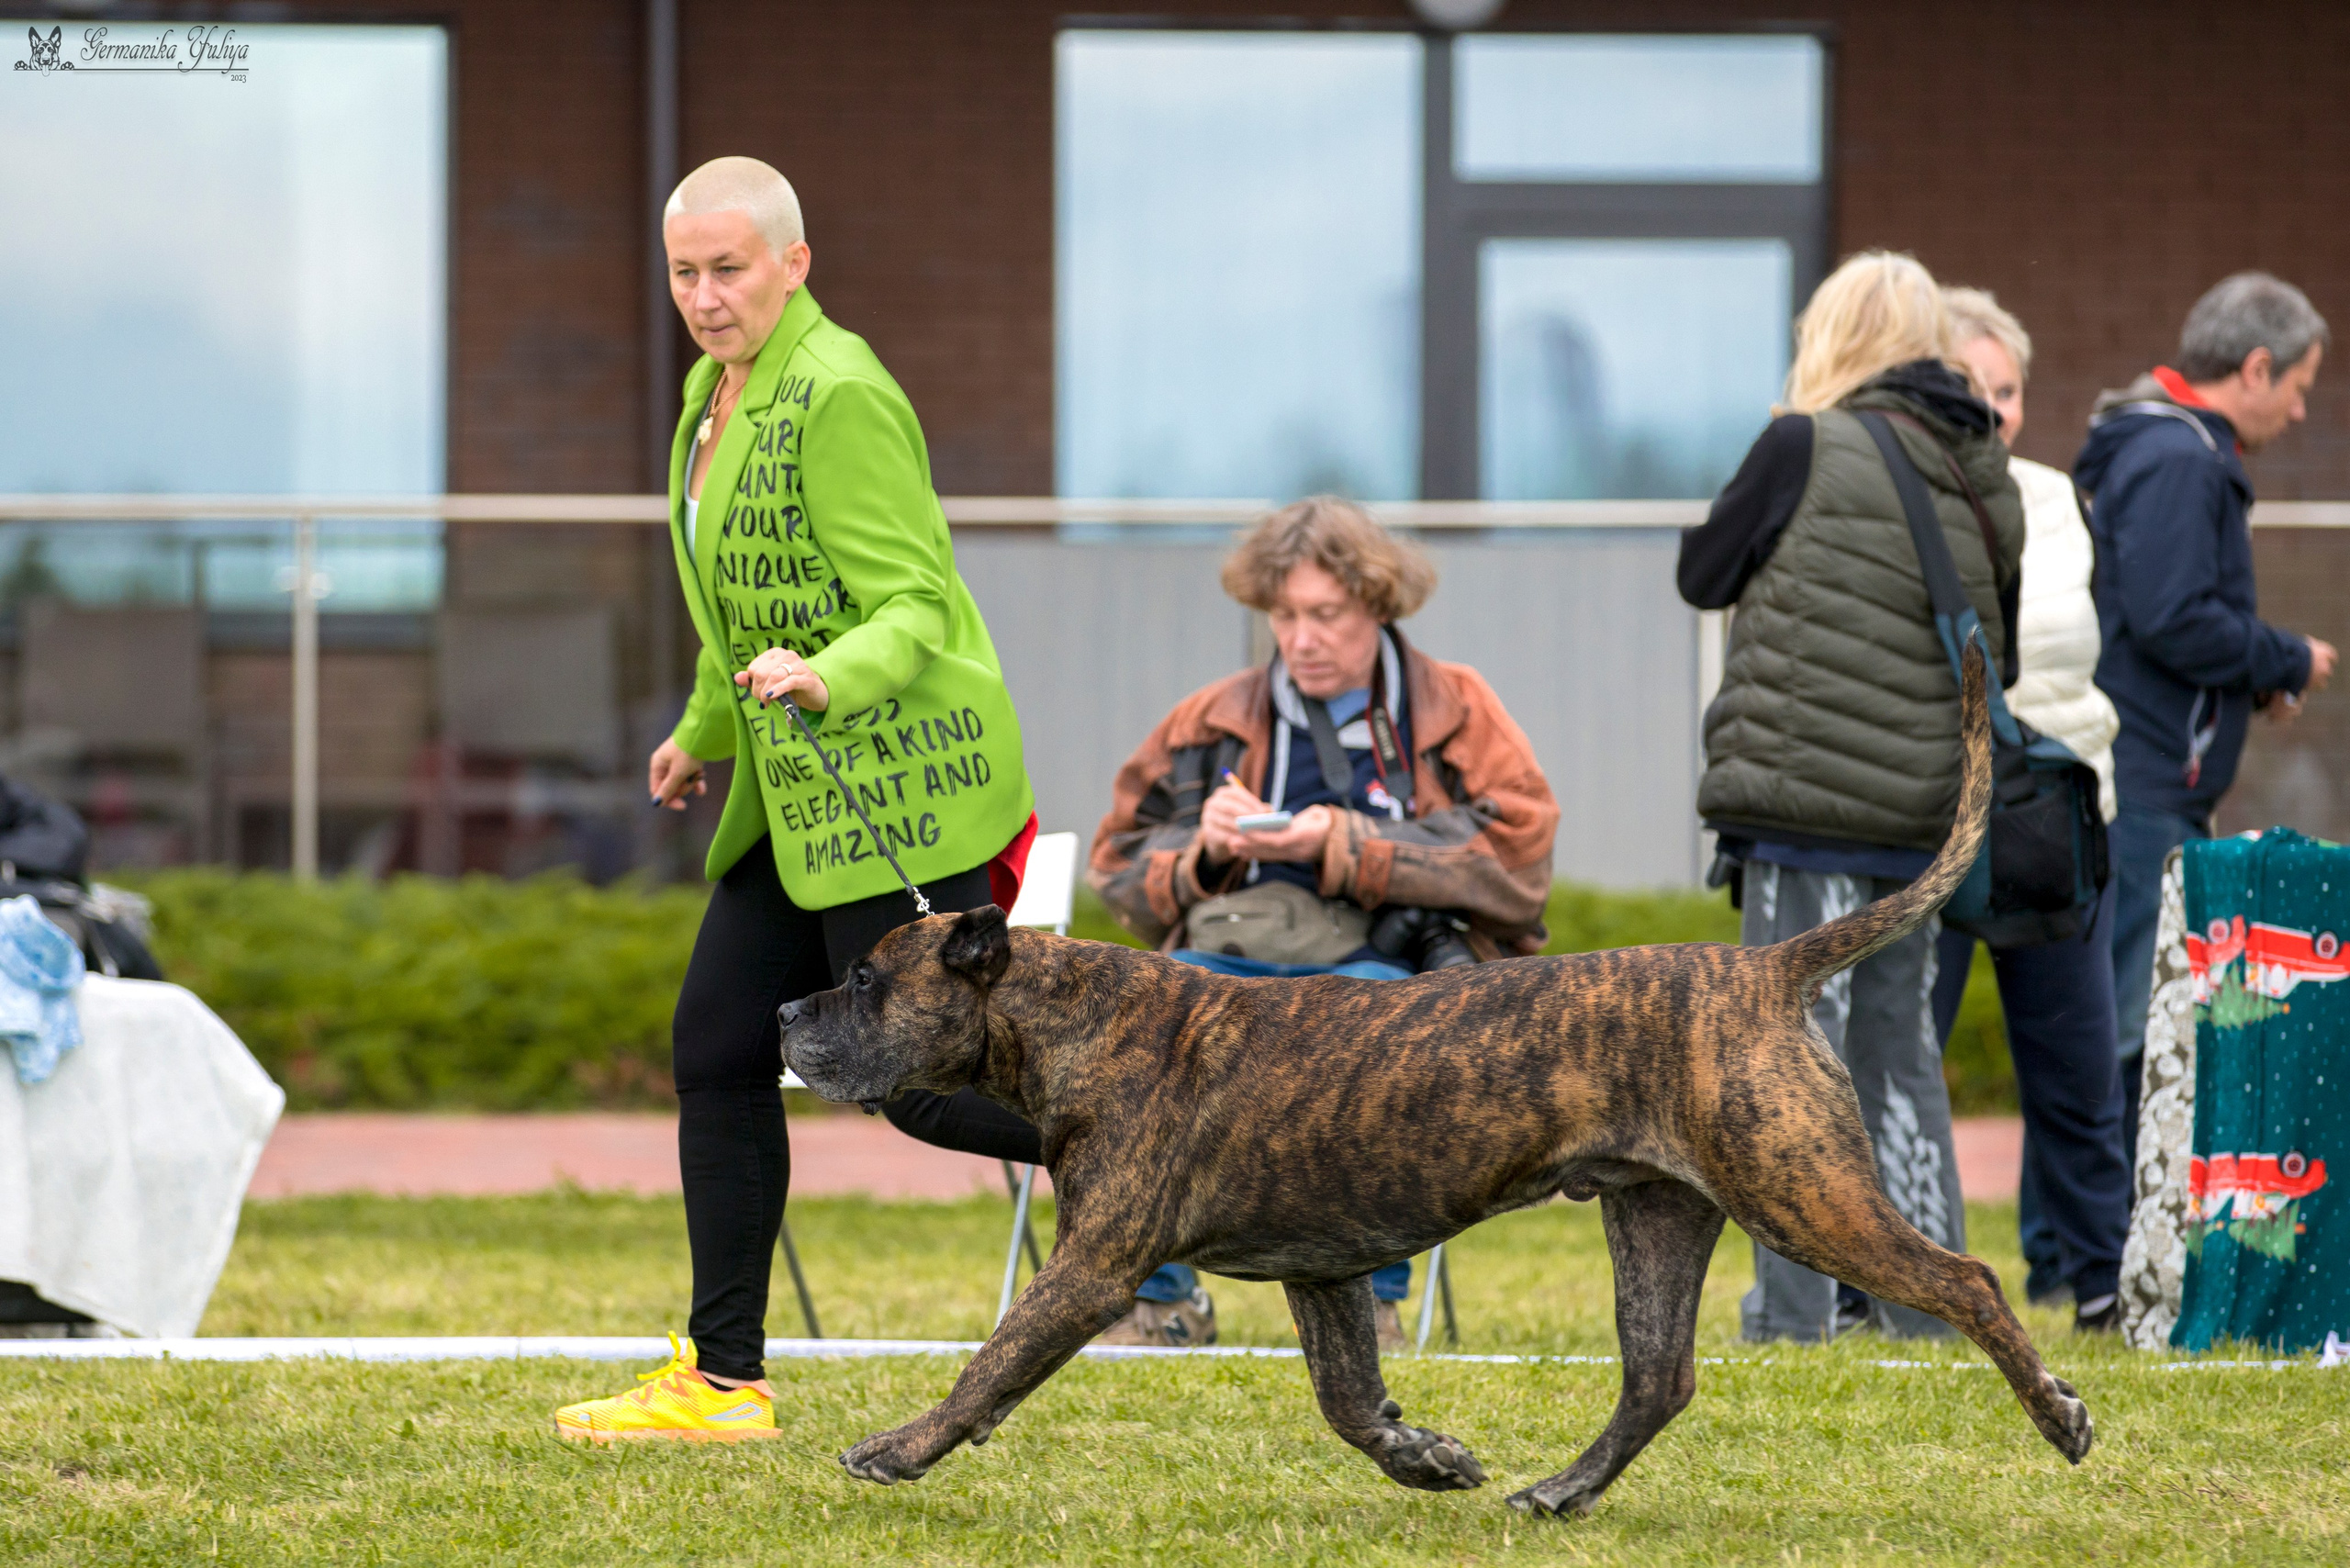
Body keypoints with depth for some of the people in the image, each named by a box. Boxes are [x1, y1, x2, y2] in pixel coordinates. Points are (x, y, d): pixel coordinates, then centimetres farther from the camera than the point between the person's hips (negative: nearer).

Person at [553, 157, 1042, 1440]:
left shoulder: (840, 395, -17)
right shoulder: (719, 387, 12)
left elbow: (913, 609, -20)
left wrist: (826, 679, -39)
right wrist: (706, 731, 36)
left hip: (900, 780, -9)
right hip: (803, 793, 9)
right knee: (716, 1048, 5)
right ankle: (721, 1379, 9)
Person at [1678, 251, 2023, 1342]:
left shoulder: (1806, 449, -9)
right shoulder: (1982, 484, 6)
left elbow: (1702, 574, 2)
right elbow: (1996, 656, 12)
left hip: (1804, 797, -5)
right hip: (1926, 807, 6)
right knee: (1899, 1048, 15)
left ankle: (1795, 1304, -3)